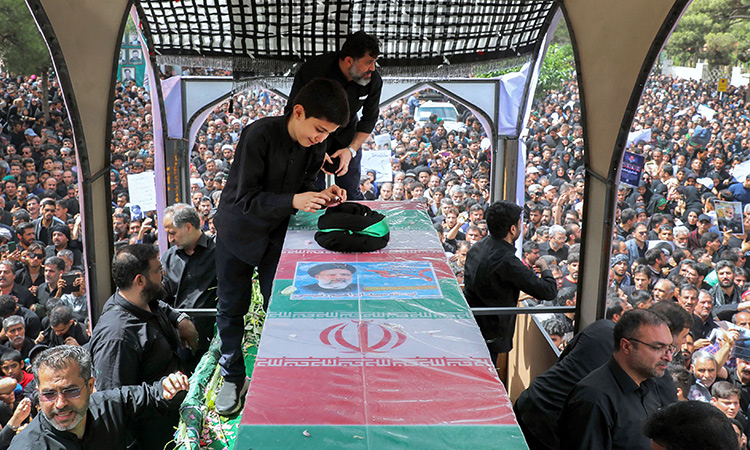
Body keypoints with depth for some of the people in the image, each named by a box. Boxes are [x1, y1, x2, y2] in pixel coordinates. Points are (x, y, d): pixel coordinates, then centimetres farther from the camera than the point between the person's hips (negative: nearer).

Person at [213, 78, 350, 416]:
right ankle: (233, 378, 27)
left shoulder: (315, 146, -11)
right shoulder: (259, 135, -28)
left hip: (277, 234, 4)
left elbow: (302, 187, 2)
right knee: (231, 308, 9)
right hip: (238, 231, -3)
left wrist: (321, 197, -21)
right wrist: (294, 200, -42)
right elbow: (245, 199, -29)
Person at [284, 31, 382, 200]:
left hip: (347, 137, 2)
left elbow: (369, 120, -4)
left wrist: (351, 150, -18)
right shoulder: (312, 70, -28)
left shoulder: (374, 80, -18)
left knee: (351, 194, 2)